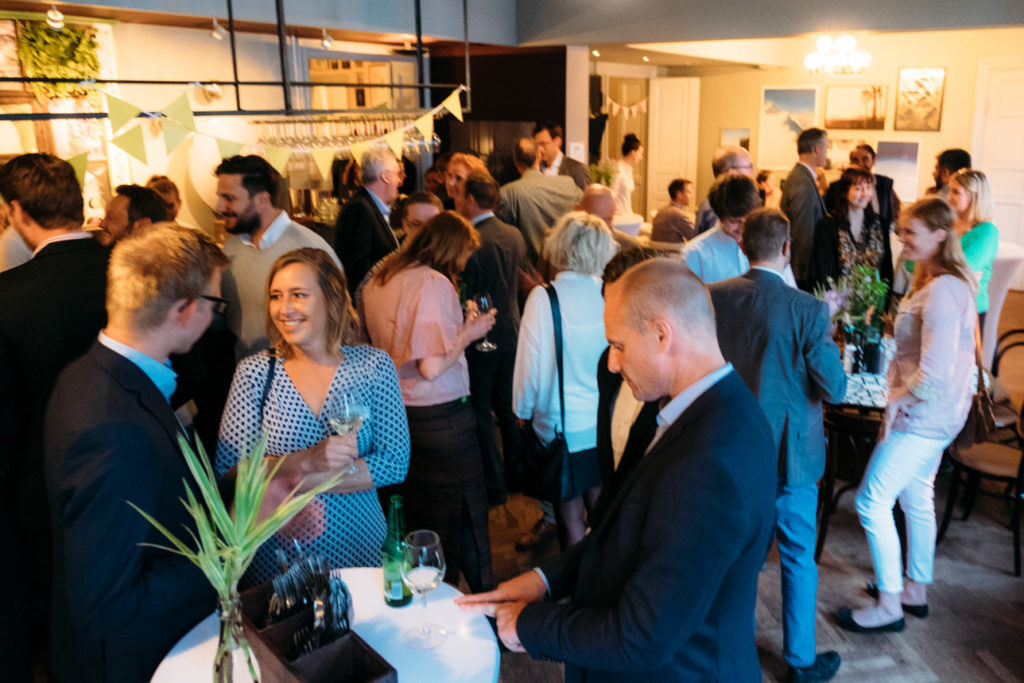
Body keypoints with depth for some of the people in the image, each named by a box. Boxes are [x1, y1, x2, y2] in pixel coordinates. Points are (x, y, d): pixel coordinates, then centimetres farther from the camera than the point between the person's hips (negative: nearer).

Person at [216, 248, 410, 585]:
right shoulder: (255, 371, -5)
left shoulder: (373, 365, -5)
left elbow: (396, 464, -11)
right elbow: (226, 472, -9)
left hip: (355, 544, 1)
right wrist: (306, 461, -24)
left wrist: (296, 483, -16)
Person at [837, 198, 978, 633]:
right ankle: (916, 590, 36)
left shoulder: (942, 292, -24)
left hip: (923, 416, -10)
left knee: (871, 502, -4)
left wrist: (896, 402, -13)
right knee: (916, 498, 21)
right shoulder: (938, 282, 9)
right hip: (934, 415, 10)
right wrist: (899, 398, 10)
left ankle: (889, 606, 9)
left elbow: (934, 374, -28)